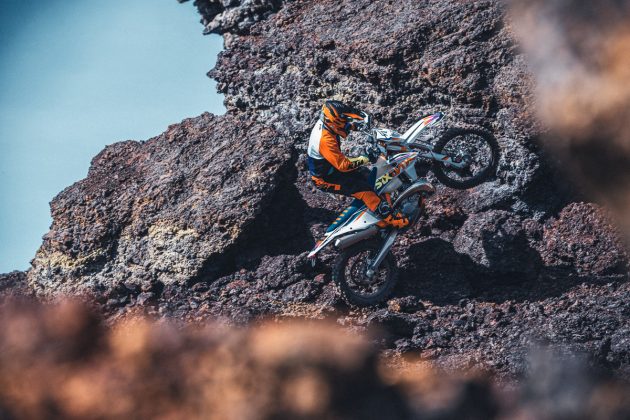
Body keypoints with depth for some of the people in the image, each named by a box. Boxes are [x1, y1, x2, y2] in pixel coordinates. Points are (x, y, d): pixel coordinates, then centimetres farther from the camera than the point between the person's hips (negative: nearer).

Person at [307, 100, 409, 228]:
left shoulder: (325, 124, -10)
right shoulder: (326, 141, -38)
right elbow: (343, 165, -33)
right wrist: (361, 160, -21)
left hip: (330, 167, 10)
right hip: (326, 179, -10)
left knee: (365, 174, 12)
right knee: (364, 189, -15)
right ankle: (390, 219, -11)